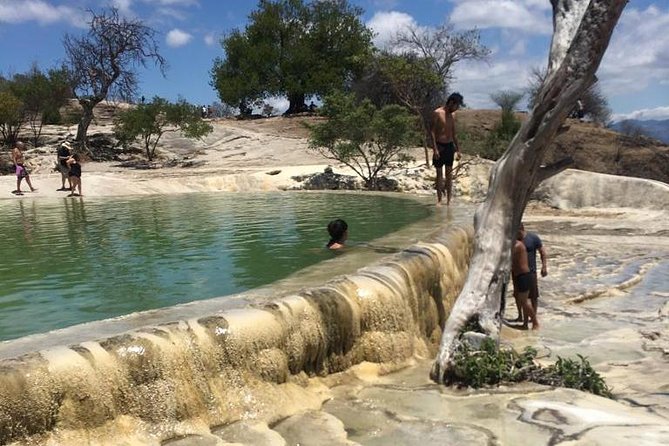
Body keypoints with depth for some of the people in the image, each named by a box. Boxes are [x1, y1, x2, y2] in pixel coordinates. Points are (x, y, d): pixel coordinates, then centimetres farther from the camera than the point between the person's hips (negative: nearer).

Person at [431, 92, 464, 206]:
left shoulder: (452, 115, 11)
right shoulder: (437, 113, -8)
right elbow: (432, 132, -11)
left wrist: (457, 149, 16)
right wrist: (435, 148, -17)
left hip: (450, 146, 6)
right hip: (439, 146, -6)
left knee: (449, 174, 5)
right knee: (439, 174, -1)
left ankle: (449, 200, 10)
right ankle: (439, 200, 5)